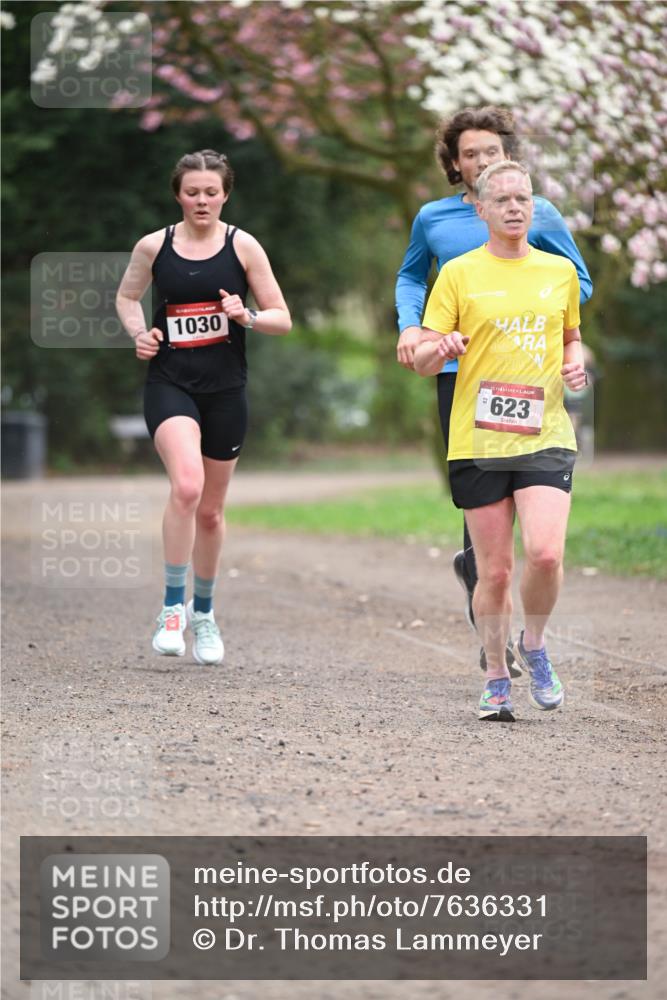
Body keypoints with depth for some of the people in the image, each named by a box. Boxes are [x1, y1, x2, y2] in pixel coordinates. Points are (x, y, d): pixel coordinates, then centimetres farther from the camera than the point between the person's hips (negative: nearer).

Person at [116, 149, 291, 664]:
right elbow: (127, 296, 21)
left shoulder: (243, 246, 0)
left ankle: (204, 612, 33)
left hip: (225, 389, 1)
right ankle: (173, 607, -16)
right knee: (186, 484, -27)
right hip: (170, 384, -1)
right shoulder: (153, 247, 2)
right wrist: (139, 332, 1)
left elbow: (282, 320, 4)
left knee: (211, 510, 12)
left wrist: (246, 316, -16)